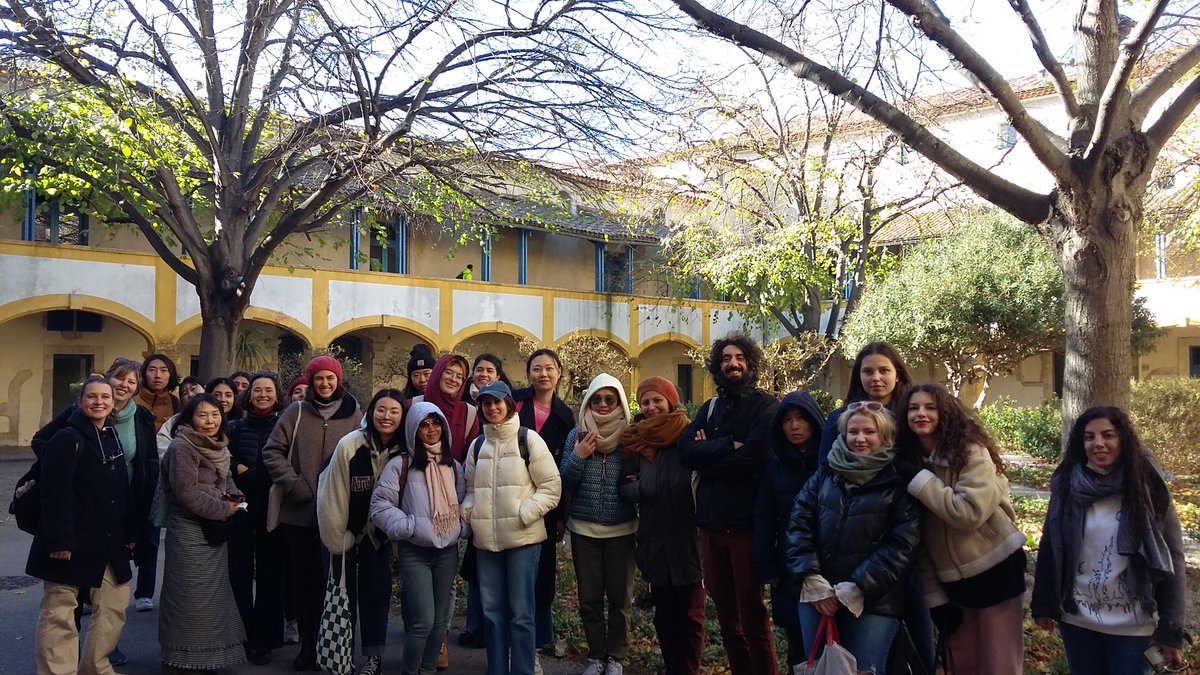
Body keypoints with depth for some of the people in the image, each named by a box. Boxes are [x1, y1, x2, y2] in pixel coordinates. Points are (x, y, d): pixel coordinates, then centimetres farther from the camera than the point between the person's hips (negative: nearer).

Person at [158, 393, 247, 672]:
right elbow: (187, 492, -23)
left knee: (212, 596, 15)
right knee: (189, 598, -3)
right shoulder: (182, 447, -16)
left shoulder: (218, 448, 12)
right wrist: (224, 509, -16)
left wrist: (234, 497, -3)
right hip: (190, 532, -9)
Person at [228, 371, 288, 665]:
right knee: (240, 573, 5)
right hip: (241, 507, 1)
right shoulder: (235, 427, 7)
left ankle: (264, 639, 13)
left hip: (273, 510, -1)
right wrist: (238, 470, -12)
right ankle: (240, 637, 17)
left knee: (270, 573, 4)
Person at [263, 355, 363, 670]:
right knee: (301, 579, 8)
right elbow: (272, 451, 1)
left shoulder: (353, 413, 1)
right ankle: (307, 644, 21)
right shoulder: (296, 411, 1)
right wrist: (293, 484, -9)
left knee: (329, 578, 5)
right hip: (298, 511, 1)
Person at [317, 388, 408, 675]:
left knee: (377, 593, 6)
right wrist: (337, 541, -11)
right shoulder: (350, 445, -22)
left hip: (379, 533, 2)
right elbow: (332, 497, -16)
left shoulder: (404, 452, -14)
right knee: (344, 593, 8)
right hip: (347, 532, -2)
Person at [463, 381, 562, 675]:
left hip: (523, 538, -5)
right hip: (486, 540, 5)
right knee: (492, 612, 12)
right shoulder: (477, 445, 11)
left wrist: (523, 513, -15)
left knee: (520, 613, 0)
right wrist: (467, 510, -1)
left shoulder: (528, 439, -4)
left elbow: (552, 486, -6)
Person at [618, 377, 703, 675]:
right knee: (664, 614, 16)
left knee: (690, 614, 6)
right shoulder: (635, 440, 5)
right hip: (654, 541, 4)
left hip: (688, 539, -4)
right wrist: (644, 487, -16)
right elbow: (625, 488, 4)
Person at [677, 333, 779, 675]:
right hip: (711, 522, 6)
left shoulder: (765, 405, -3)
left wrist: (708, 456, -7)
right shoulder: (709, 409, 13)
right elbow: (686, 452, -2)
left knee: (752, 615, 3)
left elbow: (756, 456, -19)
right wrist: (729, 445, -14)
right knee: (725, 614, 15)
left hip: (747, 522, -5)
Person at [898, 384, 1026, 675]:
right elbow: (917, 538, 3)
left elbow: (970, 512, -28)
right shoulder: (909, 462, 1)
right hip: (951, 579, 5)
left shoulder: (970, 451, -14)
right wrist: (934, 597, 2)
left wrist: (919, 480, -23)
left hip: (995, 569, -5)